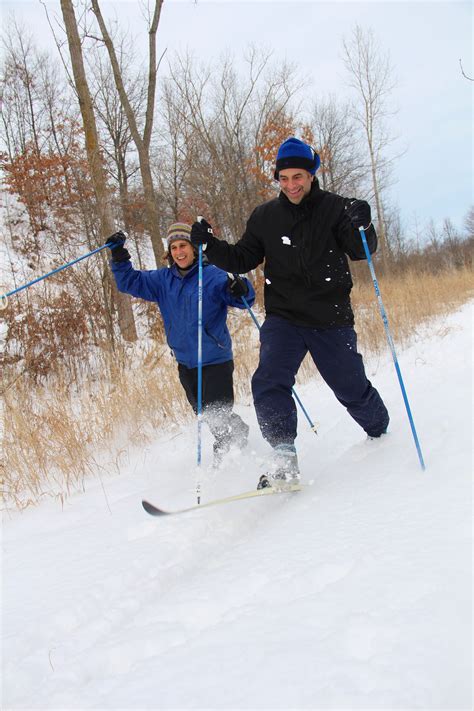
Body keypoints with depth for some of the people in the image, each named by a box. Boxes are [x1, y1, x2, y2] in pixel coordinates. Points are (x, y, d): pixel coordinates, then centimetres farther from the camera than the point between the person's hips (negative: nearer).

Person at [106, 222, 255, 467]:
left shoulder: (212, 275, -13)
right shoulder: (163, 279, 5)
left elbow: (244, 299, -23)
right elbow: (131, 282, 6)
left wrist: (241, 290, -47)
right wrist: (119, 257, -9)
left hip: (216, 361, -6)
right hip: (186, 363, 6)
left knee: (218, 416, -10)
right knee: (206, 415, 16)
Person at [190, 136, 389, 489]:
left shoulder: (335, 208, -4)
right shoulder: (265, 216, 3)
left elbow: (361, 252, -7)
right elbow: (242, 260, 8)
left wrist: (361, 226, -27)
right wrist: (210, 244, -8)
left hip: (331, 319, -1)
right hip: (283, 318, 2)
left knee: (353, 389, 11)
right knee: (269, 383, -21)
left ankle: (382, 433, 40)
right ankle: (284, 457, -16)